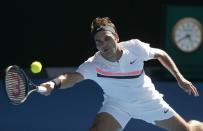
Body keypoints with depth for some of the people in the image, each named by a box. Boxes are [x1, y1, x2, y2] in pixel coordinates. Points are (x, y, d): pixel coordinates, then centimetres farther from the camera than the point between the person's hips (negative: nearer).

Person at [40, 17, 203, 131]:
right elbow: (73, 77, -51)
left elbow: (161, 54, -5)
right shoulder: (93, 65, -32)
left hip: (148, 100, 1)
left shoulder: (135, 47, -25)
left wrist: (180, 78, -7)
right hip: (116, 105, -1)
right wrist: (54, 83, -72)